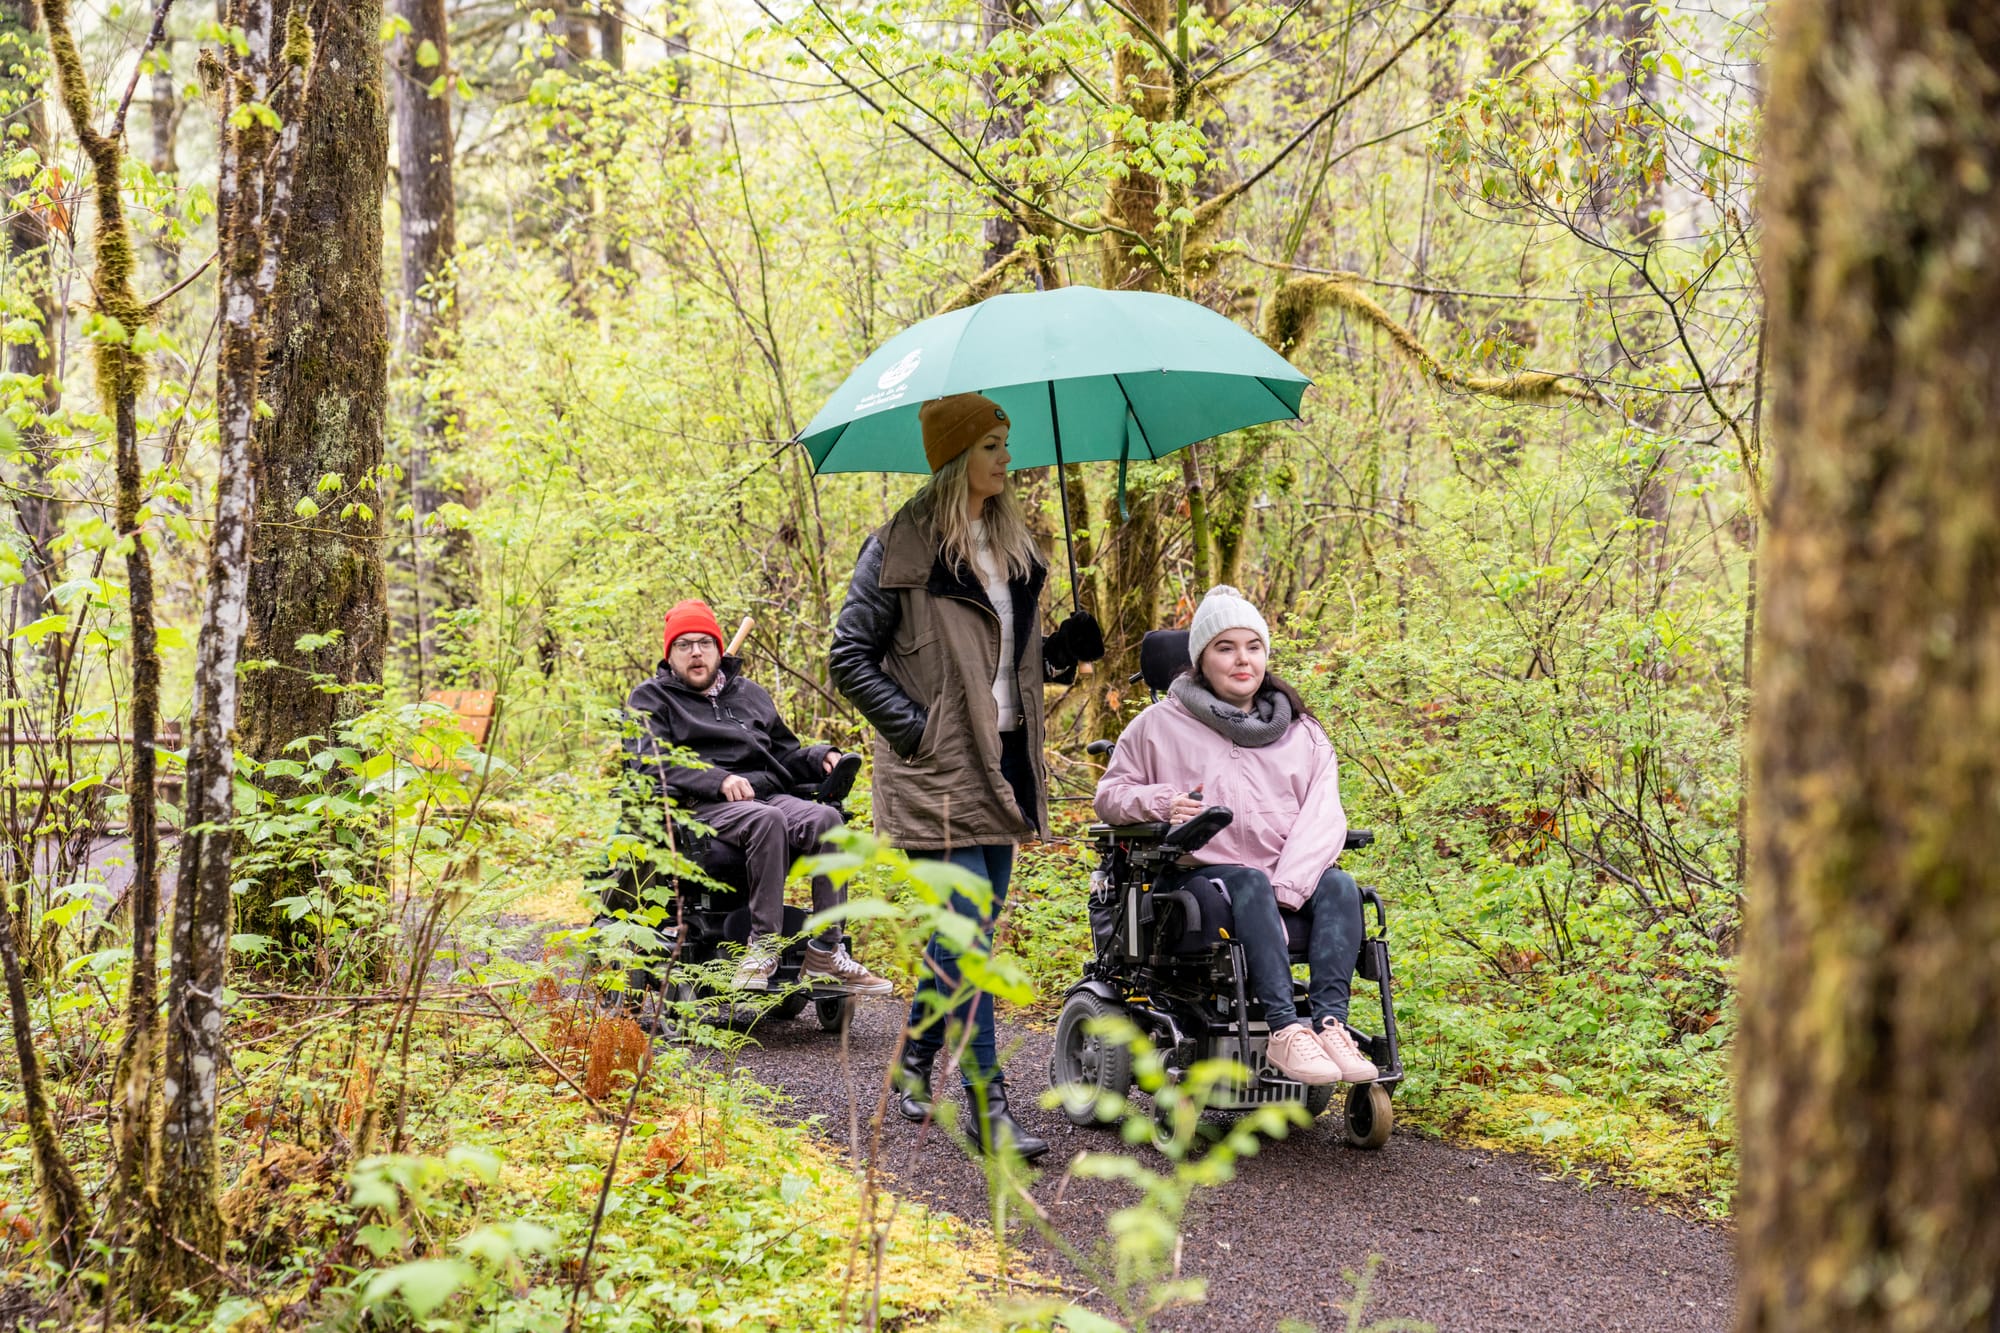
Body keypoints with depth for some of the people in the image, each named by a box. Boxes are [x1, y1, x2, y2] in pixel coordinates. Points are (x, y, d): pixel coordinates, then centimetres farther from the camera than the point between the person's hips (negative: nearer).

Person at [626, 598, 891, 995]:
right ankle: (764, 946, -37)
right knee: (766, 820, -37)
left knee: (825, 819, -27)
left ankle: (825, 955, -31)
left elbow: (786, 755, 34)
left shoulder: (748, 693, 30)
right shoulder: (652, 698, 13)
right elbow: (651, 763, -5)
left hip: (766, 795, 5)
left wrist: (821, 757, 10)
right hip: (700, 807, -5)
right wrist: (718, 780, -19)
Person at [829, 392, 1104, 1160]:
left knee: (967, 930, 13)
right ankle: (988, 1108, -8)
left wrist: (1063, 651, 4)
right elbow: (849, 657, -7)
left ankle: (916, 1059, 31)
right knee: (966, 934, -10)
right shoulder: (903, 548, -8)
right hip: (937, 772, -8)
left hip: (1000, 764, 8)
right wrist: (913, 726, -14)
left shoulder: (1013, 546, 15)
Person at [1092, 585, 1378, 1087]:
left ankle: (1330, 1023, -41)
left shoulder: (1302, 733, 14)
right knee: (1249, 883, -36)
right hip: (1198, 876, -3)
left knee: (1338, 885, -28)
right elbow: (1109, 794, 11)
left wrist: (1286, 888, -16)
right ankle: (1285, 1030, -48)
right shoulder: (1162, 725, 8)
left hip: (1289, 884, 3)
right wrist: (1161, 802, -13)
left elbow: (1322, 817, 2)